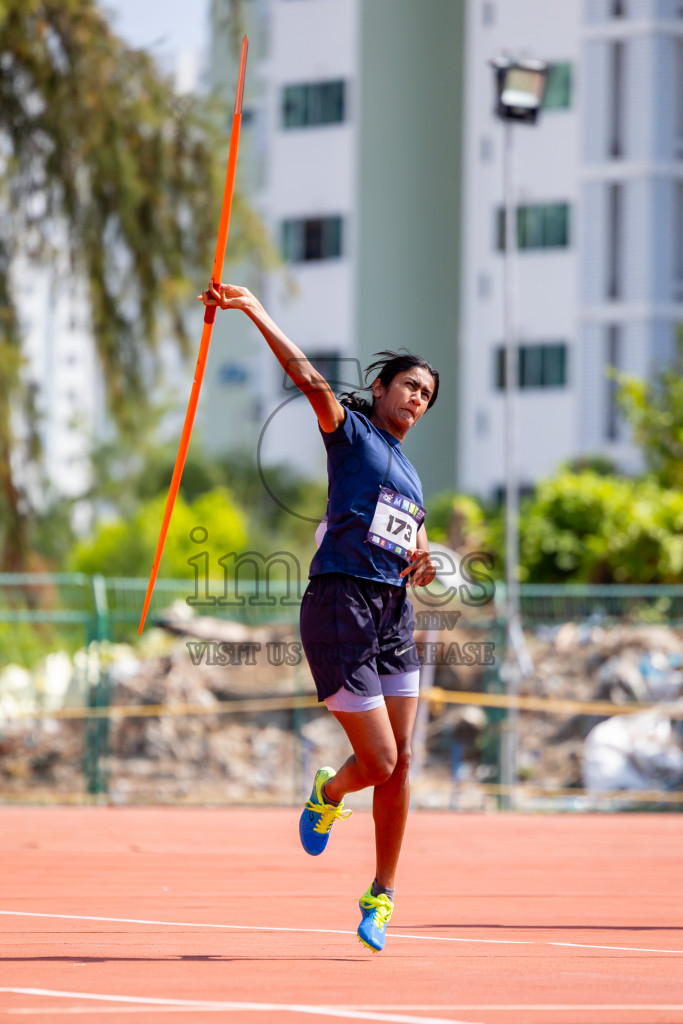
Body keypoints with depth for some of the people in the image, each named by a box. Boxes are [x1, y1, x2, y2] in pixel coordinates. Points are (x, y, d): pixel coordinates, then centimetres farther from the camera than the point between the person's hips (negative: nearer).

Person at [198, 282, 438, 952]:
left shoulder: (411, 476, 23)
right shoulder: (351, 431, 3)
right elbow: (310, 380, -14)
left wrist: (422, 569, 4)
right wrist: (255, 313, -21)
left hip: (392, 613, 7)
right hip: (341, 605, -7)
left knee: (399, 762, 1)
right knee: (379, 762, -8)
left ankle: (380, 897, 17)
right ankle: (329, 793, 28)